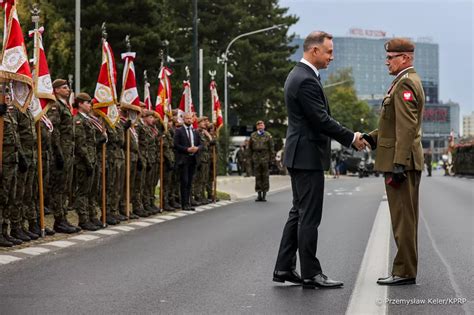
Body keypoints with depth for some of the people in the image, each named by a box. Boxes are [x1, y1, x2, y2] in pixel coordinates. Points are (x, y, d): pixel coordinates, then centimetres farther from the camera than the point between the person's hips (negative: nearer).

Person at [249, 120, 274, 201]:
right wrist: (250, 158, 9)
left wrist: (271, 158, -3)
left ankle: (264, 195, 4)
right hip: (256, 157, 2)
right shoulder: (253, 135, 10)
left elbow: (271, 148, 2)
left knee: (265, 176, -1)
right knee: (257, 176, 2)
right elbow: (250, 147, 14)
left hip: (265, 157, -2)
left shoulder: (268, 135, 3)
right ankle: (259, 194, 6)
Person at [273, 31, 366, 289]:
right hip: (308, 156, -11)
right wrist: (351, 138, -9)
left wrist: (349, 137, 15)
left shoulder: (299, 75, 14)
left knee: (299, 213, 13)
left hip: (300, 155, 11)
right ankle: (310, 274, 2)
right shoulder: (306, 80, -19)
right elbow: (322, 120, -20)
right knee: (309, 217, -4)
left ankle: (284, 268, 17)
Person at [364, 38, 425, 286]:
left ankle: (405, 272, -2)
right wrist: (372, 137, 9)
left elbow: (407, 127, -22)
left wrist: (399, 164, -24)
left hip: (401, 162, -11)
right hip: (404, 162, 11)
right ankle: (405, 269, 19)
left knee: (403, 218, -6)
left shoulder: (405, 84, -14)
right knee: (405, 219, 13)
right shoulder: (408, 82, 19)